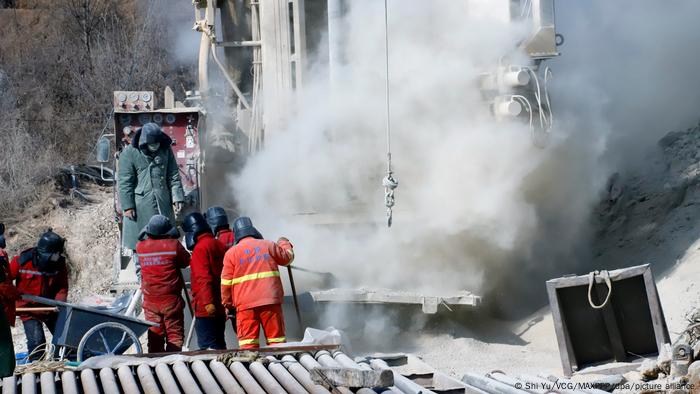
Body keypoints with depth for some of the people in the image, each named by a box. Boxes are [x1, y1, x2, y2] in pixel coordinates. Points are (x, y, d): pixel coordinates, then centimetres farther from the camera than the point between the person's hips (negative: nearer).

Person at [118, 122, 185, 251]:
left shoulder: (166, 150, 5)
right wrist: (127, 206, -11)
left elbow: (174, 177, 9)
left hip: (163, 205, 4)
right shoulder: (129, 153, -7)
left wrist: (177, 198, -1)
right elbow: (125, 182, -7)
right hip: (140, 206, -4)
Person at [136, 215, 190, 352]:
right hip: (171, 299, -3)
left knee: (155, 336, 8)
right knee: (175, 334, 3)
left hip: (150, 300, 3)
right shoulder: (173, 245, -12)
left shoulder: (140, 247, -3)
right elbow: (186, 261, 1)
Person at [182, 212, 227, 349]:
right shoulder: (220, 245, 14)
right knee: (219, 343, 12)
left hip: (206, 308, -9)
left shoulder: (200, 248, -11)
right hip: (220, 306, 9)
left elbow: (204, 278, -20)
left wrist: (208, 302, -24)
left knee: (207, 345, -8)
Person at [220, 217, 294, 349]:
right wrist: (285, 244, 45)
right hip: (270, 301, 1)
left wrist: (227, 303, 18)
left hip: (245, 304, -1)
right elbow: (287, 258, 24)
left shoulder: (231, 253, 4)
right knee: (276, 338, 6)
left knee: (248, 342, -2)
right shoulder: (268, 245, 7)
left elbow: (226, 283, 4)